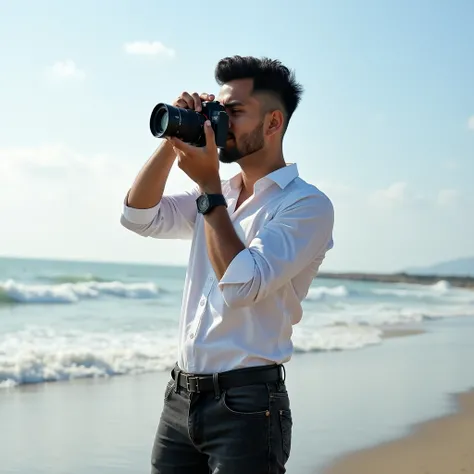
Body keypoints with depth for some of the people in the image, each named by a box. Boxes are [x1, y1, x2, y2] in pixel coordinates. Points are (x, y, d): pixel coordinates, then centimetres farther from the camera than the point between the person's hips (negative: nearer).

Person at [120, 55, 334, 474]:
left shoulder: (306, 204, -10)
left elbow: (241, 284, -21)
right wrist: (175, 140, -1)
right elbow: (139, 216, 7)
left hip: (246, 403, -6)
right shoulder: (216, 194, 13)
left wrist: (208, 185, -16)